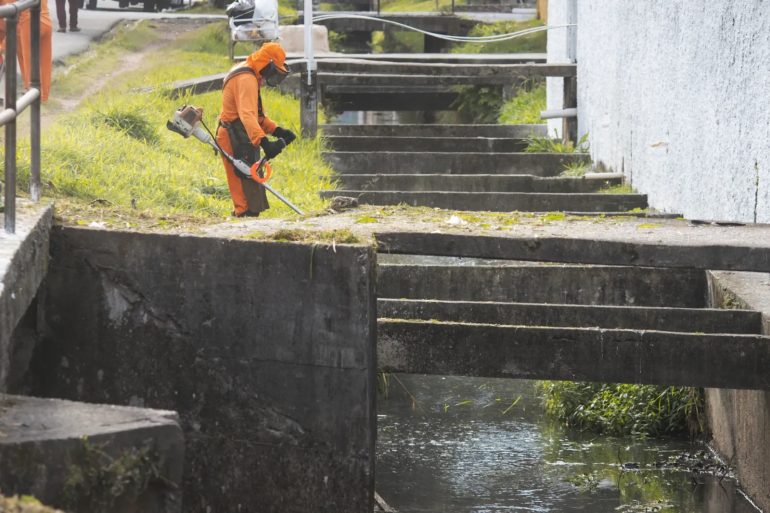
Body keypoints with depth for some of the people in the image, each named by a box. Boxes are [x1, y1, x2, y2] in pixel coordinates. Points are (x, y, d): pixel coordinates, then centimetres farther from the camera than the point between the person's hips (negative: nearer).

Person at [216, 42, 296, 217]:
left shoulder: (251, 77, 14)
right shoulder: (246, 79, -20)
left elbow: (257, 114, 23)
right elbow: (247, 114, -35)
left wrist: (277, 130, 10)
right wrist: (264, 142, -47)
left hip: (241, 139, 11)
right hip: (236, 141, -11)